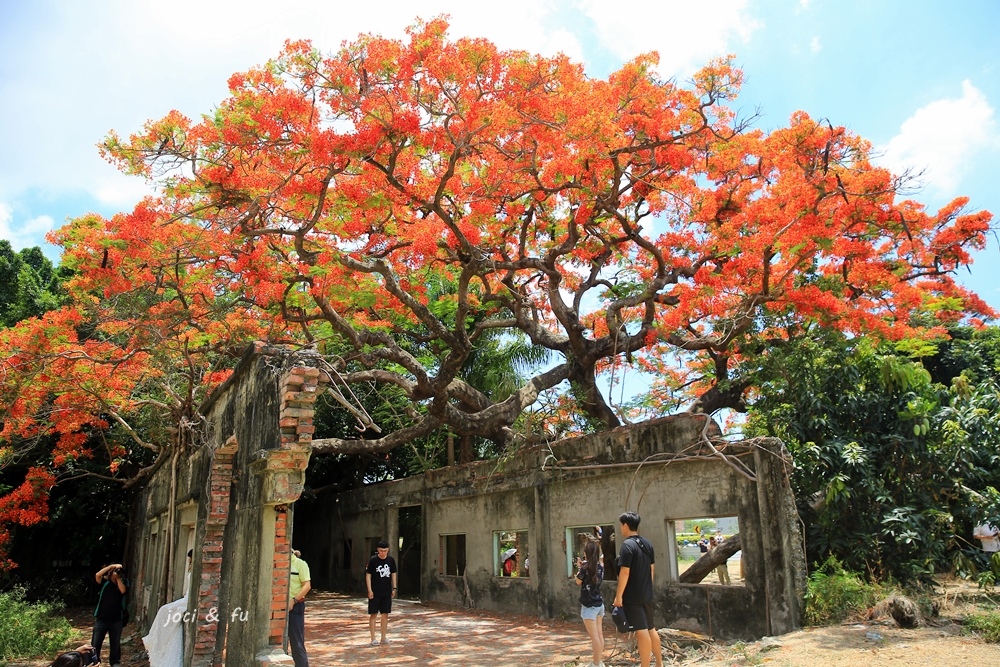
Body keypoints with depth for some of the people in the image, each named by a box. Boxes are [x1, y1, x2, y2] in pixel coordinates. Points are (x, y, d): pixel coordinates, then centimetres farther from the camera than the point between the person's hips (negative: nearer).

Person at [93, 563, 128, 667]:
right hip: (101, 618, -1)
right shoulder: (105, 581, -2)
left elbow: (123, 591, -17)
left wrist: (118, 578, -14)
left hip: (116, 619, 1)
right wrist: (111, 566, -23)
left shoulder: (123, 583, 2)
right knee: (96, 643, 3)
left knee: (115, 643, 12)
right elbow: (97, 575, -20)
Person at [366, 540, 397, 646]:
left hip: (387, 592, 4)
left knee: (385, 614, 8)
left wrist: (394, 588, 8)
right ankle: (373, 638, 7)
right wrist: (370, 590, -11)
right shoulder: (373, 560, -9)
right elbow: (368, 575, -6)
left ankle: (383, 638, 18)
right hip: (375, 592, -4)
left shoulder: (391, 560, 2)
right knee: (373, 614, 0)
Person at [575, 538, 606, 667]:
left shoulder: (585, 568, -16)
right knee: (600, 635, 12)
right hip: (599, 604, 7)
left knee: (594, 636, -3)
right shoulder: (601, 567, 3)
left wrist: (579, 568, 8)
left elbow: (578, 582, -1)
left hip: (589, 606, -7)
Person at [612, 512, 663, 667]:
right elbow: (652, 568, 14)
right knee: (650, 628, 18)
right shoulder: (647, 543, 8)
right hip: (647, 594, 9)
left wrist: (618, 595, -15)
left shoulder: (627, 545, -18)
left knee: (641, 631, -5)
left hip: (632, 596, -8)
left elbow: (625, 572, -20)